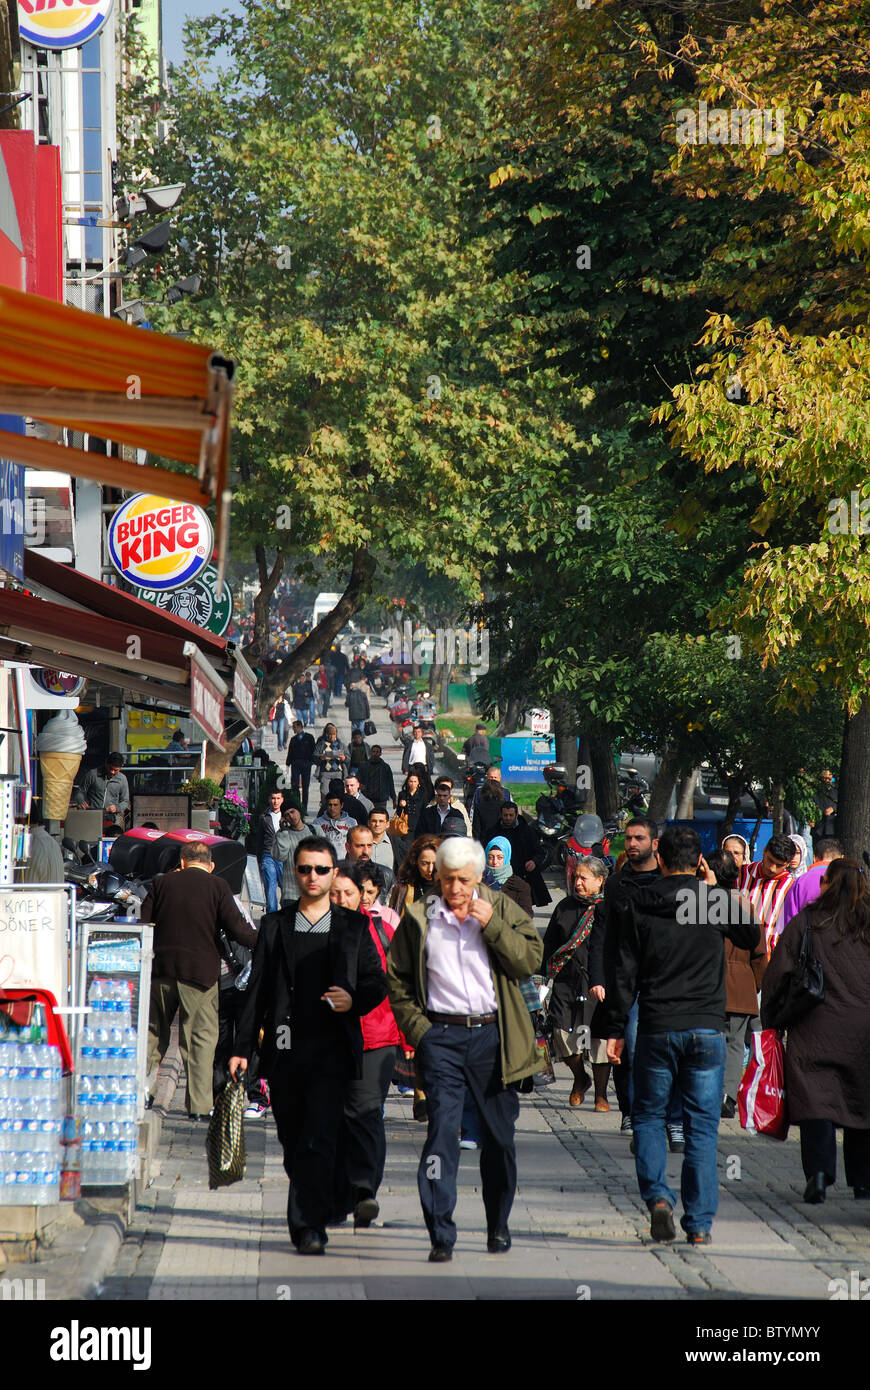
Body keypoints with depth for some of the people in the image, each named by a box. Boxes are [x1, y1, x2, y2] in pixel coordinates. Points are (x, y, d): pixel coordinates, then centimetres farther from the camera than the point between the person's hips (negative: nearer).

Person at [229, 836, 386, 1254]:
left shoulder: (354, 926, 8)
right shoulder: (275, 925, 11)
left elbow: (376, 982, 11)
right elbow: (257, 989, 10)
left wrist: (355, 1001, -12)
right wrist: (243, 1047, 4)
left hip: (332, 1049, -2)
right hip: (284, 1048, 2)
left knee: (318, 1141, -14)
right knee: (292, 1143, 8)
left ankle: (310, 1226, -16)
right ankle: (307, 1223, 23)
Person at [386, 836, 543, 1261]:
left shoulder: (501, 910, 6)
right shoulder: (419, 919, 5)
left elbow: (530, 961, -4)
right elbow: (397, 980, 10)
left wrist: (493, 926, -14)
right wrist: (417, 1027, -2)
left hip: (493, 1034, 1)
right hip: (441, 1036, -1)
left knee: (499, 1136, 10)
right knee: (442, 1129, -11)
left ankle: (498, 1226, 27)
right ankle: (441, 1236, -11)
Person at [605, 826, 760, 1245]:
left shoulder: (635, 906, -2)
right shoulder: (718, 901, -1)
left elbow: (624, 971, 0)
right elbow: (752, 938, 18)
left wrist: (616, 1029, 5)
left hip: (656, 1029, 0)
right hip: (707, 1029, 0)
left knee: (649, 1116, 14)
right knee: (702, 1127, 6)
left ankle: (658, 1196, -7)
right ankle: (699, 1223, 3)